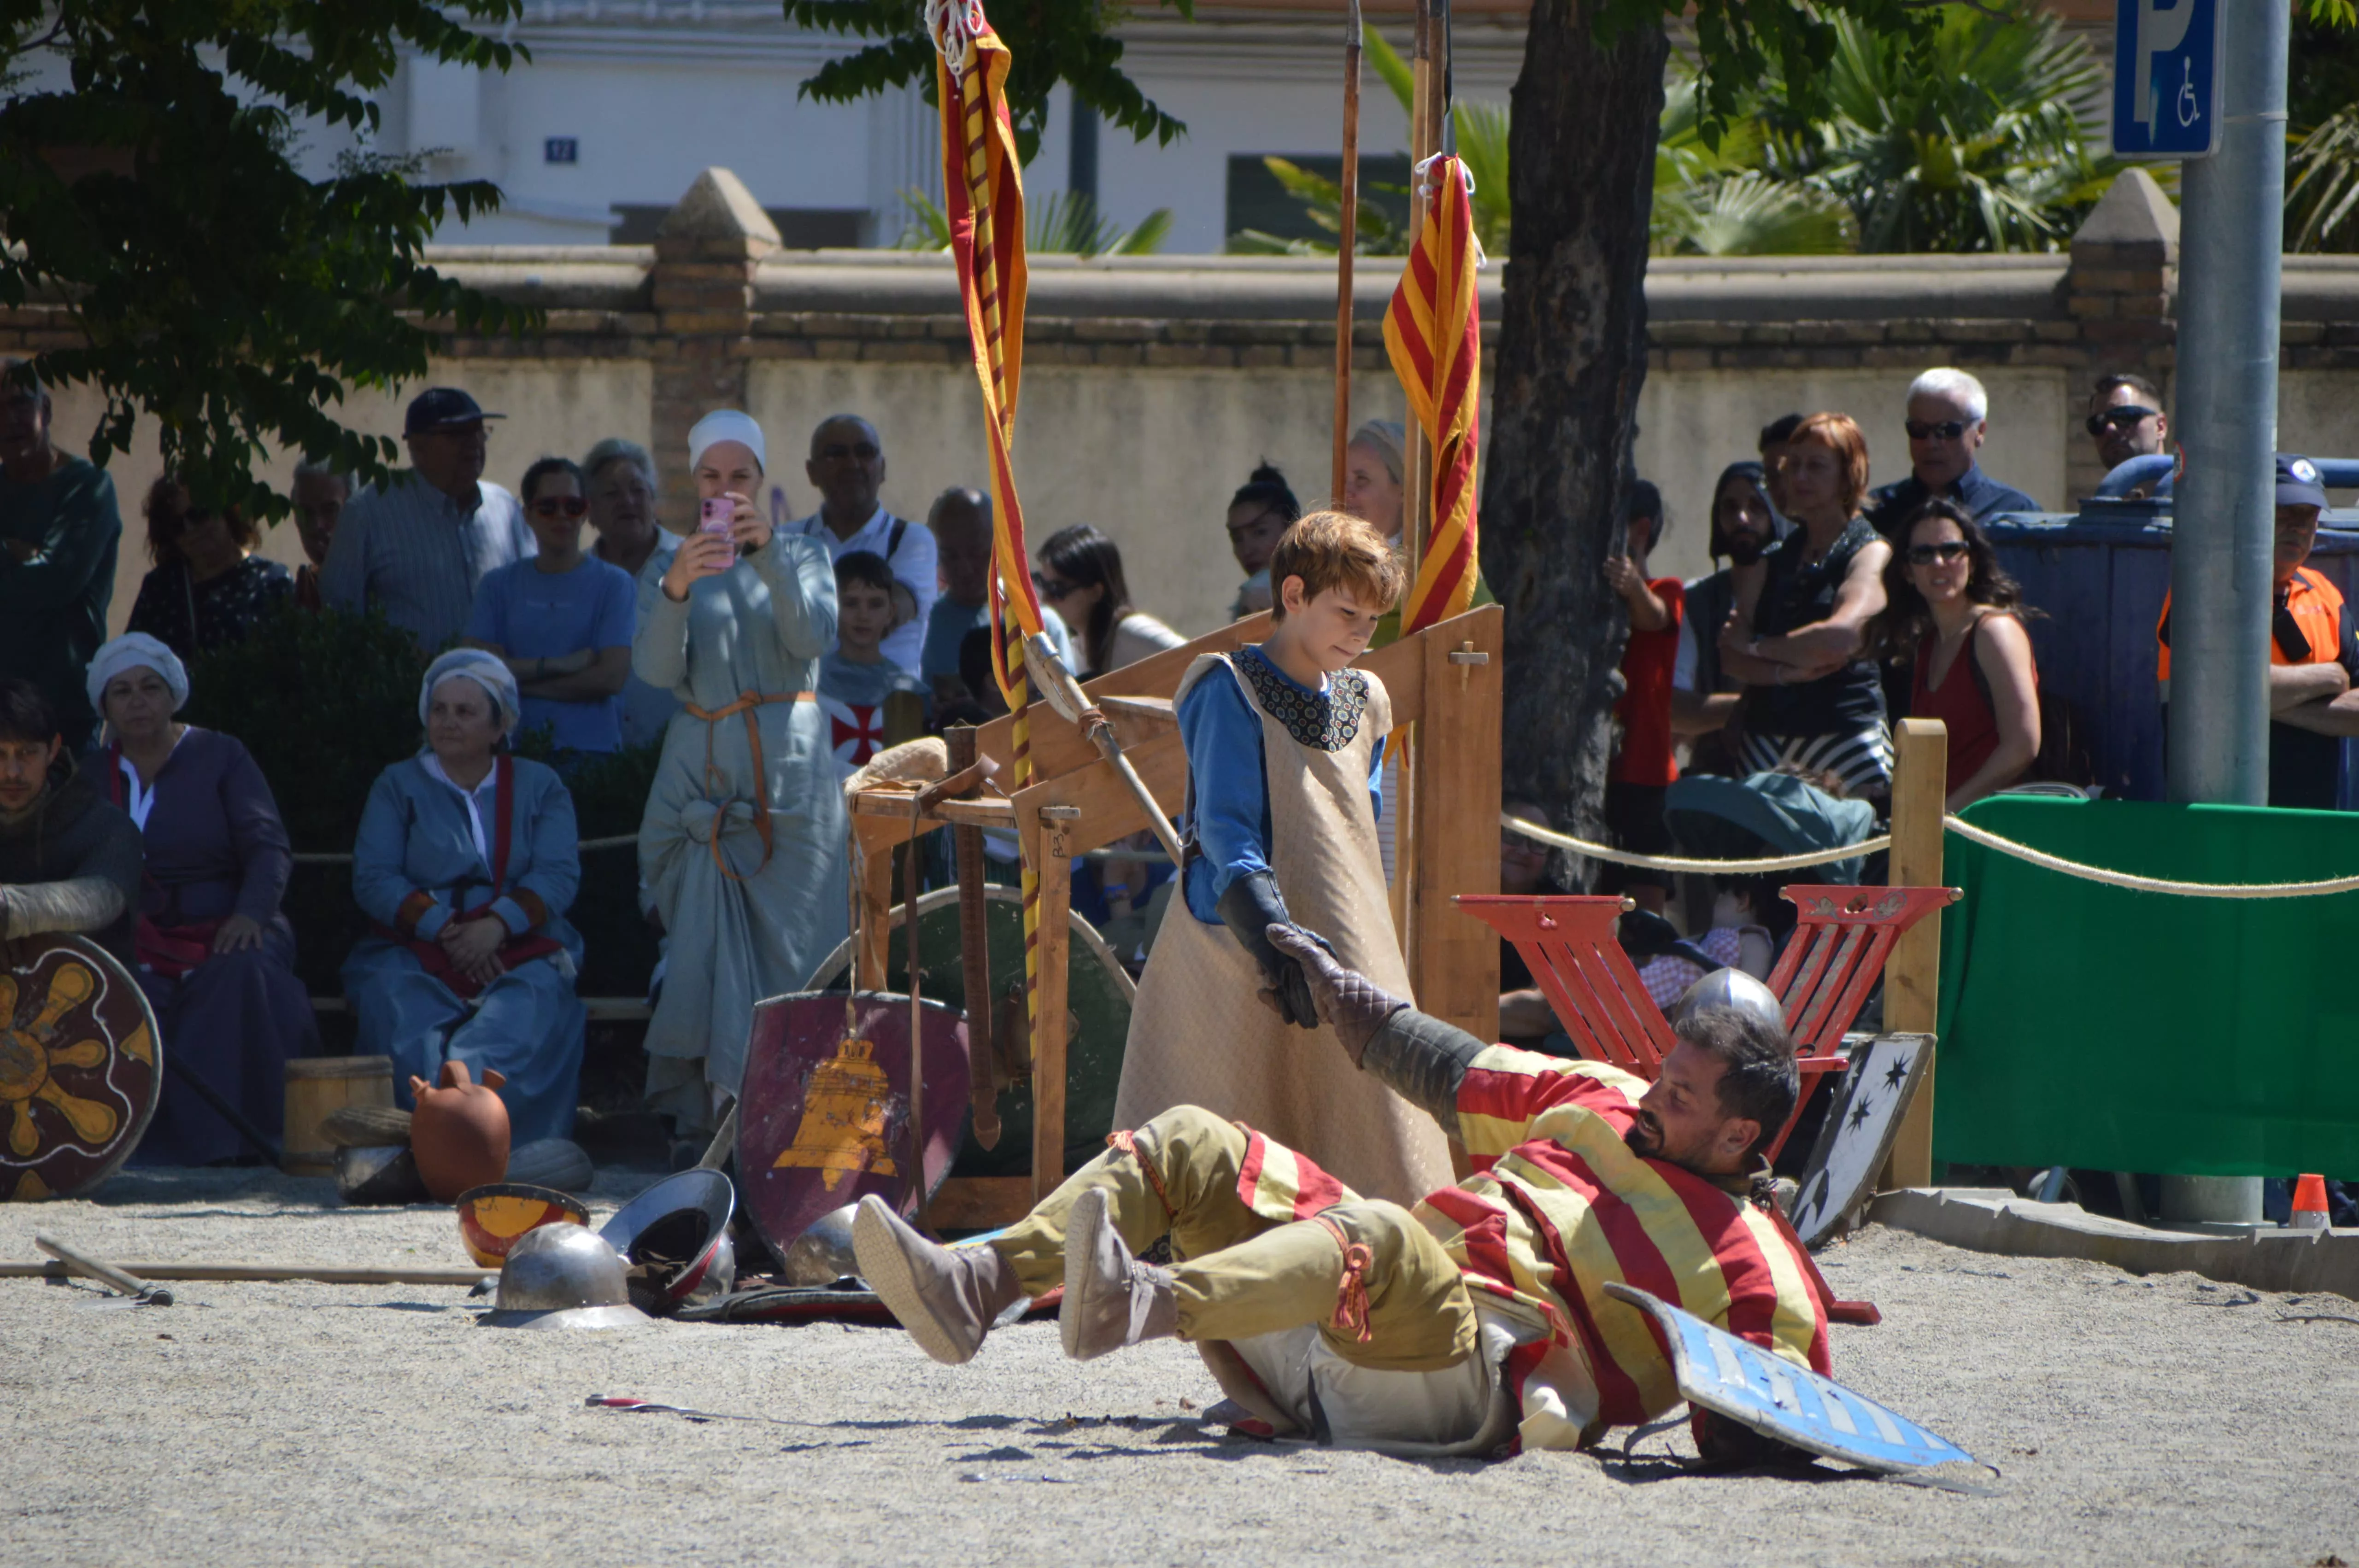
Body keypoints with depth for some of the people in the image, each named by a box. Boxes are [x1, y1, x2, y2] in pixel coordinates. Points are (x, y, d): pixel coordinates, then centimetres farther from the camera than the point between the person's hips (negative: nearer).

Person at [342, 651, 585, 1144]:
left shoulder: (540, 786, 17)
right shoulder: (398, 785, 17)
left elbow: (559, 875, 2)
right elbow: (373, 879, 4)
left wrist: (497, 926, -17)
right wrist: (444, 930, -12)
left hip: (520, 950, 0)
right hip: (414, 951, 0)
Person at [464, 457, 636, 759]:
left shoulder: (613, 584, 4)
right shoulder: (499, 585, 12)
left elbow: (611, 677, -6)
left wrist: (520, 684, -3)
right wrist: (558, 665, -8)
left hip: (590, 749, -2)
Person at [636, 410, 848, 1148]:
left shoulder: (800, 554, 12)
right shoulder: (667, 569, 13)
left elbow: (813, 637, -8)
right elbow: (655, 668, -5)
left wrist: (768, 556, -22)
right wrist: (675, 589, -23)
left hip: (790, 773, -1)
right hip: (703, 773, 1)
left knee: (790, 942, -8)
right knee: (705, 942, -9)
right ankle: (703, 1112, -10)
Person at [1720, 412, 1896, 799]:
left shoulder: (1871, 553, 2)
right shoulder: (1771, 562, 18)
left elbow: (1843, 635, -14)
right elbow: (1731, 656, 8)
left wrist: (1757, 647, -2)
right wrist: (1784, 672, -12)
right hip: (1766, 735, 5)